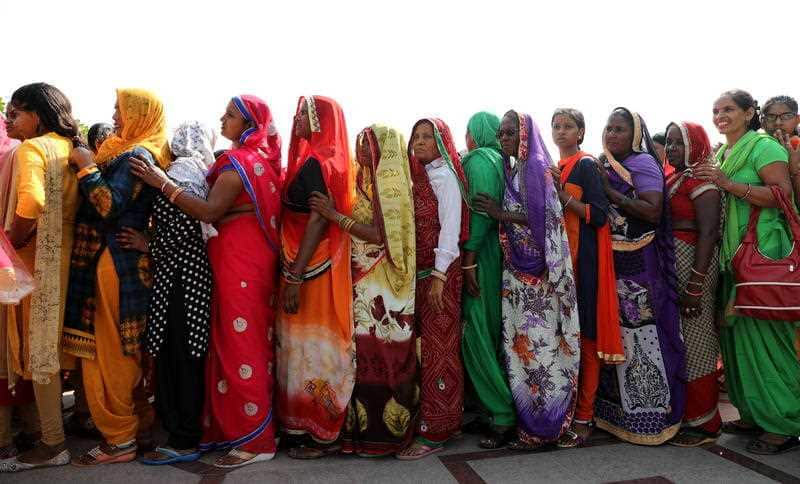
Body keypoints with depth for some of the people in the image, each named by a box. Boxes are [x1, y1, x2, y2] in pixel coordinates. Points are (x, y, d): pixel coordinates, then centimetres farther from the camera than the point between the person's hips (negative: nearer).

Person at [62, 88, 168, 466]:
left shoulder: (137, 156, -12)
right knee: (124, 352, 14)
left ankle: (120, 439, 8)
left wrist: (86, 166, -12)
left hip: (117, 264, -9)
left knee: (112, 352, -2)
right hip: (123, 261, 9)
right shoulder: (132, 153, 17)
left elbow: (109, 206, -22)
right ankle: (123, 429, 26)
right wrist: (88, 166, 9)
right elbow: (104, 205, 17)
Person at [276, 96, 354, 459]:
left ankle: (321, 435, 13)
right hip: (317, 265, 9)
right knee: (314, 343, 15)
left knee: (312, 345, 0)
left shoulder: (316, 163, -15)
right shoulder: (325, 160, 14)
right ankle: (314, 427, 28)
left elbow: (317, 221, -21)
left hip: (312, 269, -9)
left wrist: (295, 277, -22)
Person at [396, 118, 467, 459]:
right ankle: (423, 418, 18)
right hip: (415, 271, 7)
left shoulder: (444, 175, -5)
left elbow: (450, 227, -13)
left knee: (437, 348, -3)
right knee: (421, 347, 7)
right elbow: (411, 226, 14)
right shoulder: (416, 175, 16)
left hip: (438, 271, -6)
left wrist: (439, 275, -19)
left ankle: (434, 432, 4)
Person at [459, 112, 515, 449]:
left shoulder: (479, 159, -8)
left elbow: (482, 210, -19)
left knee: (479, 336, -4)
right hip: (495, 253, 9)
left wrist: (469, 259, -21)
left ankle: (504, 416, 2)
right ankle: (497, 407, 23)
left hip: (482, 257, -9)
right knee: (493, 334, 13)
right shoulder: (499, 160, 16)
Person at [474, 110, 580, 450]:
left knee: (536, 343, -3)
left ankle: (541, 427, 7)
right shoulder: (513, 169, 16)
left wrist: (502, 214, -14)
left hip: (535, 272, -8)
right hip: (516, 270, 8)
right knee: (521, 343, 10)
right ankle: (527, 418, 20)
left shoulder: (535, 167, -8)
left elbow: (545, 219, -16)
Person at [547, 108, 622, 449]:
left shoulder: (586, 165, -3)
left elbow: (600, 215, -11)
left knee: (584, 335, -5)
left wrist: (564, 196, -18)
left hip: (582, 258, -7)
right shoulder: (553, 169, 18)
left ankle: (583, 418, 2)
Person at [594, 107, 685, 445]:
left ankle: (651, 415, 6)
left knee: (640, 334, -6)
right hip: (610, 262, 7)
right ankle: (617, 410, 21)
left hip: (638, 265, -7)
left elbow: (653, 212, -17)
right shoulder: (605, 166, 16)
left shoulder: (643, 163, -5)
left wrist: (610, 192, -16)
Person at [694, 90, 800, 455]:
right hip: (731, 253, 8)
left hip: (763, 252, -8)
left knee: (764, 333, -5)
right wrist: (708, 181, 9)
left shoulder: (763, 147, -4)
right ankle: (753, 414, 22)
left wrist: (729, 184, -20)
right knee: (736, 332, 10)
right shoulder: (721, 154, 18)